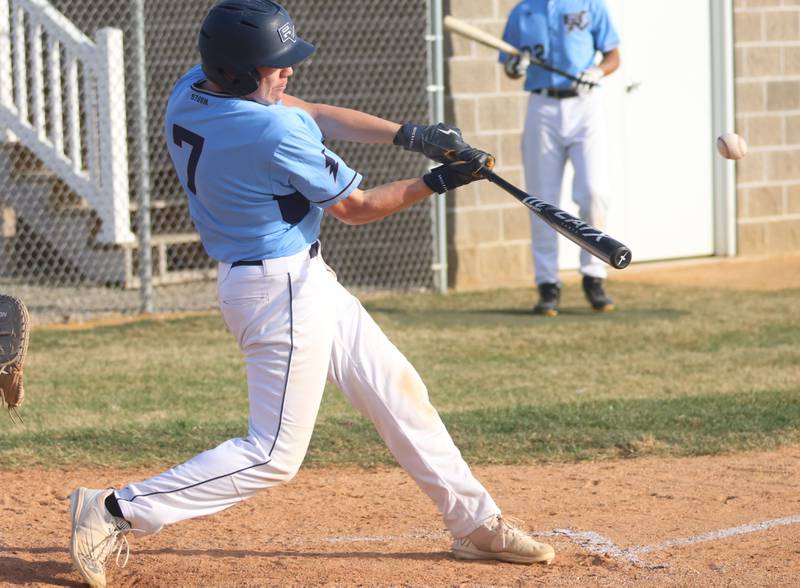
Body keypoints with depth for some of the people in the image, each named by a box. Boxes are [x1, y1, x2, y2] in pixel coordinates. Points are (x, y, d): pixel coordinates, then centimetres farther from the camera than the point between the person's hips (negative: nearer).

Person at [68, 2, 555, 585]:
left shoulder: (192, 90, -3)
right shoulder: (278, 134, -28)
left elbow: (316, 115, 6)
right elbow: (355, 208, -12)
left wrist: (410, 134, -1)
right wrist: (437, 182, -3)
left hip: (306, 280, 10)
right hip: (285, 291, -10)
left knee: (398, 391, 16)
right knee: (274, 455, -3)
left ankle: (475, 521, 25)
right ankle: (116, 511, -1)